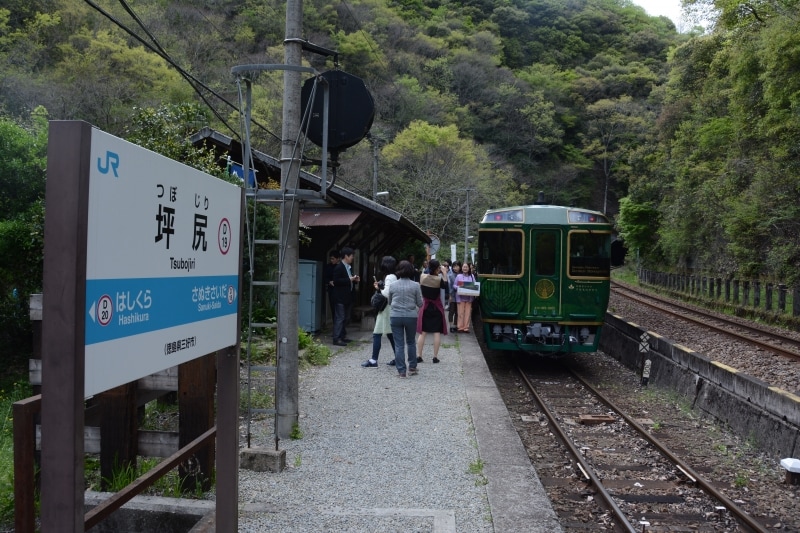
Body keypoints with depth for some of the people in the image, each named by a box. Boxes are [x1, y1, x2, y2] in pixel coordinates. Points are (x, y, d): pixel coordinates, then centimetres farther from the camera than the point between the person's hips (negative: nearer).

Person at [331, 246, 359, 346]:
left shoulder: (349, 267, 15)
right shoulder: (339, 268, -13)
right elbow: (336, 281, -21)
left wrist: (354, 280, 5)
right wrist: (349, 279, -21)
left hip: (348, 297, 9)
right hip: (340, 298, -9)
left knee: (346, 318, 14)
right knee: (340, 318, -8)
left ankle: (343, 336, 23)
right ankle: (336, 339, -5)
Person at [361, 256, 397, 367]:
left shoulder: (389, 277, -14)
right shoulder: (393, 277, 14)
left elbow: (386, 294, -22)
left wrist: (379, 289, -6)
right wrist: (380, 286, 7)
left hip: (386, 309, -10)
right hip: (390, 309, 10)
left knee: (377, 334, -7)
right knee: (390, 334, 14)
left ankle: (373, 360, -7)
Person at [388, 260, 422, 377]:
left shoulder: (392, 285, 0)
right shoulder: (415, 285, -5)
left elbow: (389, 302, 11)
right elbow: (420, 303, -1)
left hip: (395, 316, 0)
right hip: (411, 316, 0)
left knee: (399, 344, 3)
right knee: (411, 342, 18)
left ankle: (401, 371, 3)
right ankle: (412, 367, 25)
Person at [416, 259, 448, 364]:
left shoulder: (422, 276, -7)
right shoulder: (439, 279, -16)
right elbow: (446, 286, -1)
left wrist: (439, 274, 7)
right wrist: (444, 274, -2)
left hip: (425, 307, 3)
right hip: (436, 308, -3)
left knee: (422, 332, 7)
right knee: (437, 332, 5)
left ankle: (418, 356, 5)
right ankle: (435, 356, 5)